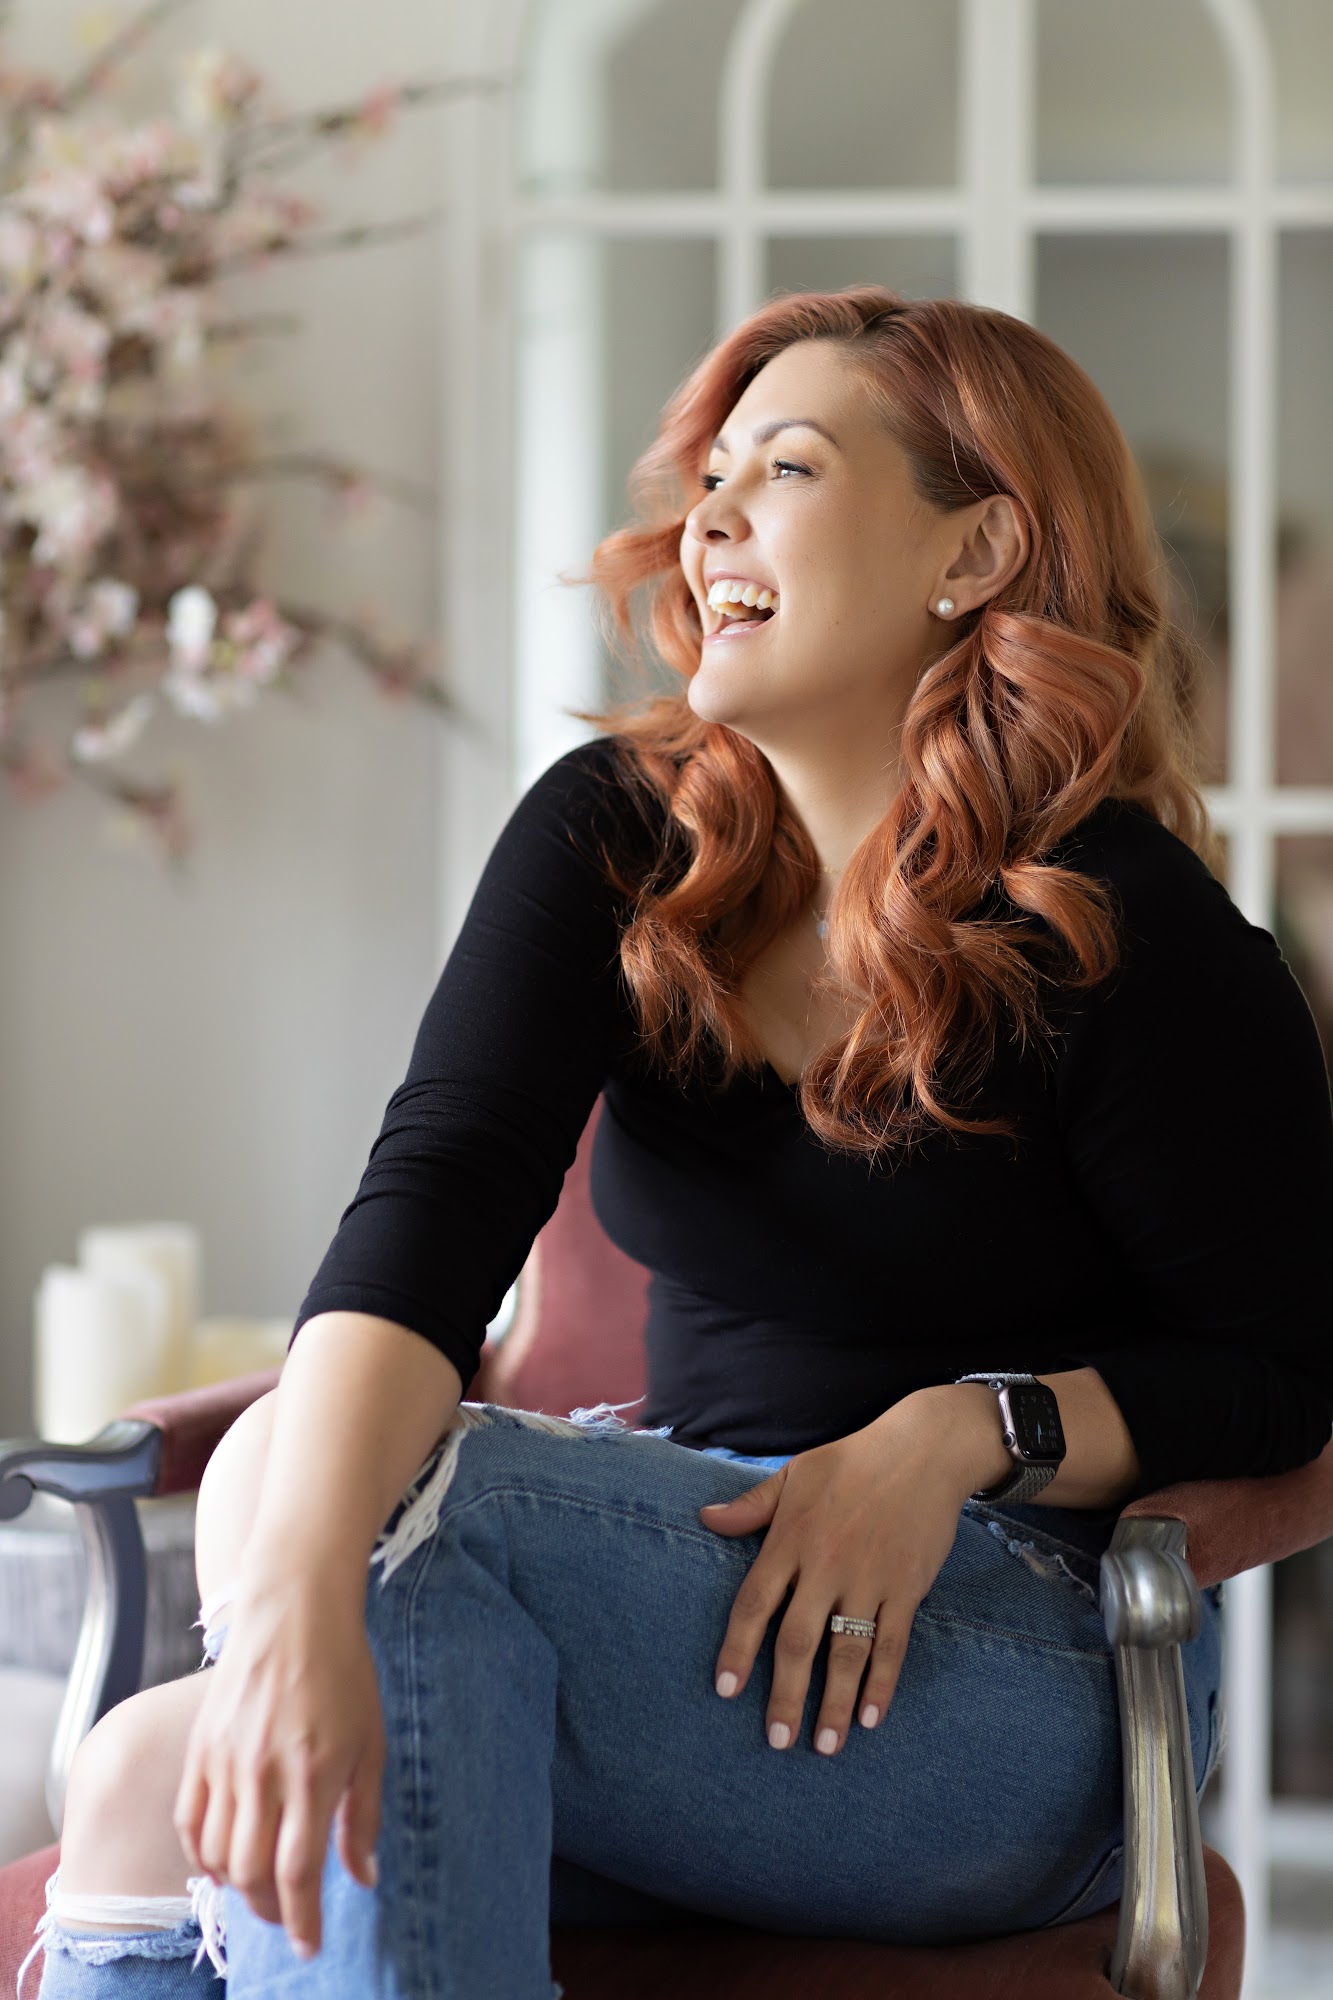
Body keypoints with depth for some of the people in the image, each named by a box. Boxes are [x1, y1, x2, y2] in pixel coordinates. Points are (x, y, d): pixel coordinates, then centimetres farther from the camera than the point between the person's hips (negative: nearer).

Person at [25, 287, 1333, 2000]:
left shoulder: (1126, 941, -10)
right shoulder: (615, 837, 1)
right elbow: (440, 1185, -16)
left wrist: (971, 1429, -21)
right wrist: (298, 1594, -32)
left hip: (1034, 1673, -4)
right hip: (702, 1565, 5)